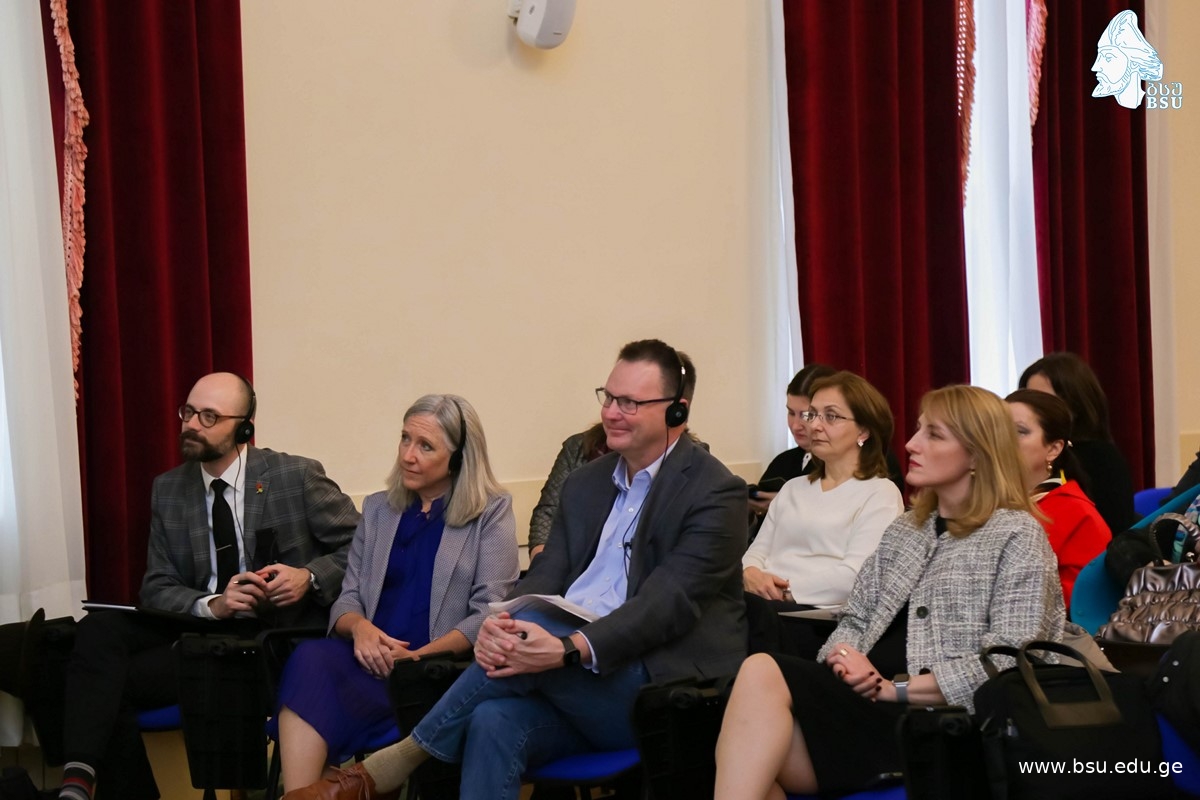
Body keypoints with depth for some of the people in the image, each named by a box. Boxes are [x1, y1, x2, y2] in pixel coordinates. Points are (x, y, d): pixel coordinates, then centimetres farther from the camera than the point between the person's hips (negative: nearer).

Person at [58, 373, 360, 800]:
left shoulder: (298, 475, -5)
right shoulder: (168, 489, 7)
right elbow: (157, 588, 4)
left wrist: (310, 576, -21)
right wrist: (212, 604, -18)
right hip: (200, 622, 5)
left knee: (115, 679, -20)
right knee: (98, 630, -25)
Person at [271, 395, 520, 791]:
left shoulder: (492, 511, 6)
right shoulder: (378, 509, 20)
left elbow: (489, 612, -4)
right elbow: (348, 597, 16)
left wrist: (418, 656, -15)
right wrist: (359, 627, -9)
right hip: (373, 659, 4)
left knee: (314, 686, -30)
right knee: (311, 659, -31)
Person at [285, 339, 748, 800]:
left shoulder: (715, 493, -3)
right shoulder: (585, 484, 19)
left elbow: (670, 602, -16)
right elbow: (545, 576, 9)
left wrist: (570, 650, -30)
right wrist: (497, 625, -15)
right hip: (575, 689, 5)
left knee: (533, 626, -29)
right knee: (494, 722, -29)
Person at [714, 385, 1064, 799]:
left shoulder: (1018, 536, 3)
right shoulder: (904, 530, 25)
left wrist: (894, 687, -12)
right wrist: (844, 657, -3)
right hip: (864, 704, 6)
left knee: (762, 673, -29)